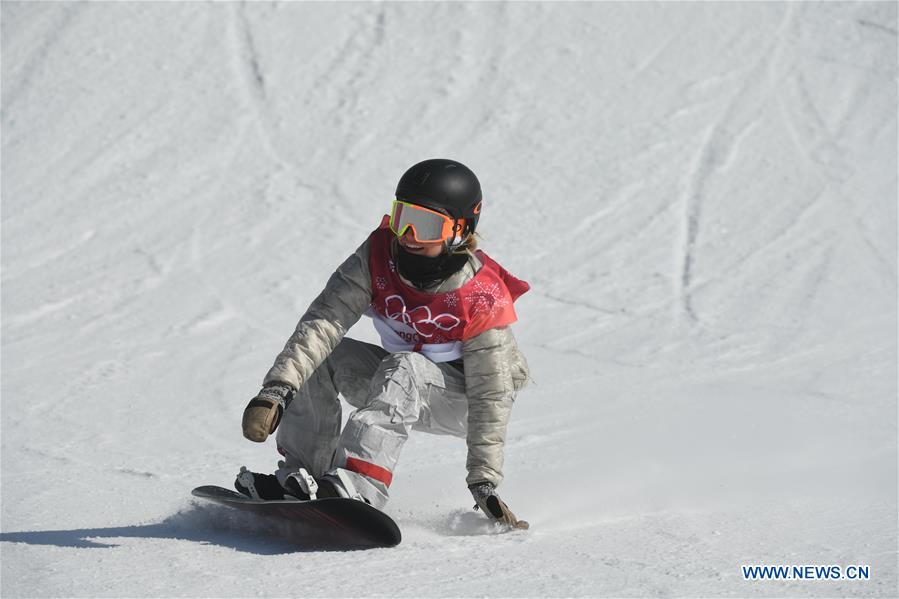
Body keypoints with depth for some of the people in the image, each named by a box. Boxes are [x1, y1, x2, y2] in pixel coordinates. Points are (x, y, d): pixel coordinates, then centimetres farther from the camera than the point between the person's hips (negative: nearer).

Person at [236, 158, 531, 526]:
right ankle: (299, 475, -13)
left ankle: (356, 486, -48)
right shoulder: (379, 256, -17)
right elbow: (324, 321, -25)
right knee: (318, 353, -15)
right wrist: (276, 390, -38)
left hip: (463, 403, -6)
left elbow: (490, 394, -23)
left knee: (404, 368, -36)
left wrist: (484, 482, -26)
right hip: (401, 390, 6)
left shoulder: (483, 300, -26)